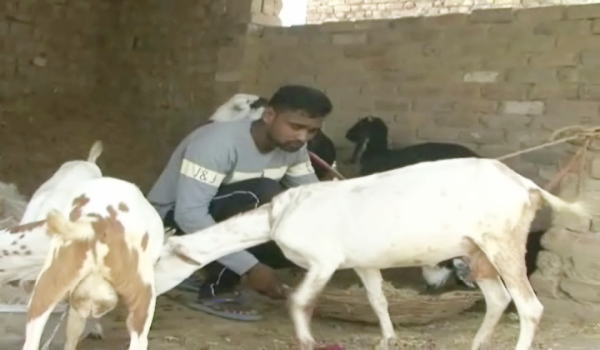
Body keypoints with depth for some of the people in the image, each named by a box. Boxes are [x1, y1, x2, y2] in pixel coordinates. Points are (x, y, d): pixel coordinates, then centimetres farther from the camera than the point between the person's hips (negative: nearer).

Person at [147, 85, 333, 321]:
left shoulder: (293, 147, -7)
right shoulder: (219, 142, -30)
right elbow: (189, 214, -36)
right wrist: (250, 267, -38)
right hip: (174, 223, -7)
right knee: (261, 195, -32)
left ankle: (219, 271, 4)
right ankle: (216, 290, -16)